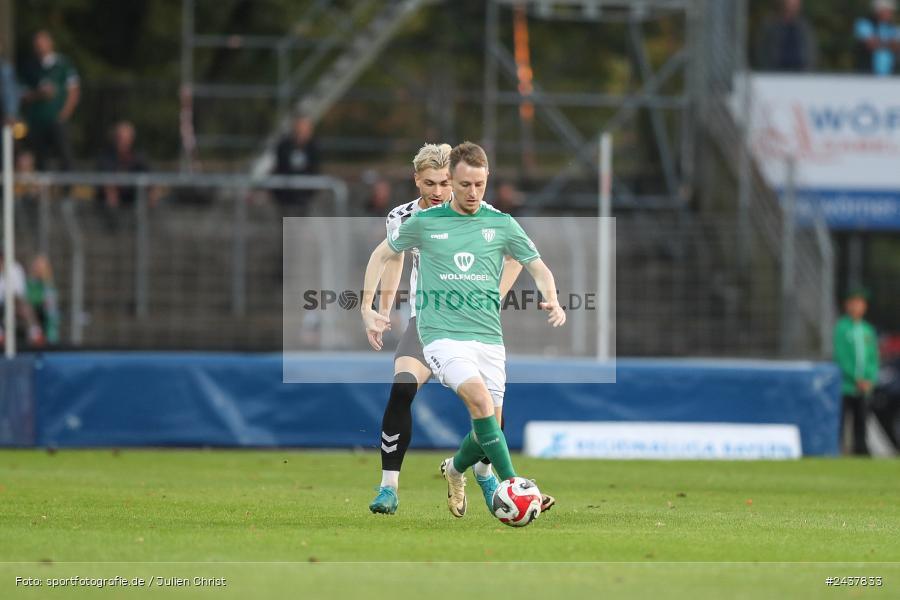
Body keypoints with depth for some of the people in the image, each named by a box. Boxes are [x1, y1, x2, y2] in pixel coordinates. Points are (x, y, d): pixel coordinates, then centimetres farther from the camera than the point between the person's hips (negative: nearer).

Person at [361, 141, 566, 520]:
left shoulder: (501, 224, 6)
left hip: (488, 337, 3)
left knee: (489, 425, 2)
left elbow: (538, 267, 11)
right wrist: (367, 308, 6)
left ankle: (454, 470, 35)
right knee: (481, 400, -27)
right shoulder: (425, 222, 2)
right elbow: (381, 254, 15)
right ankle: (512, 486, -27)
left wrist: (552, 300, -10)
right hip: (442, 334, -3)